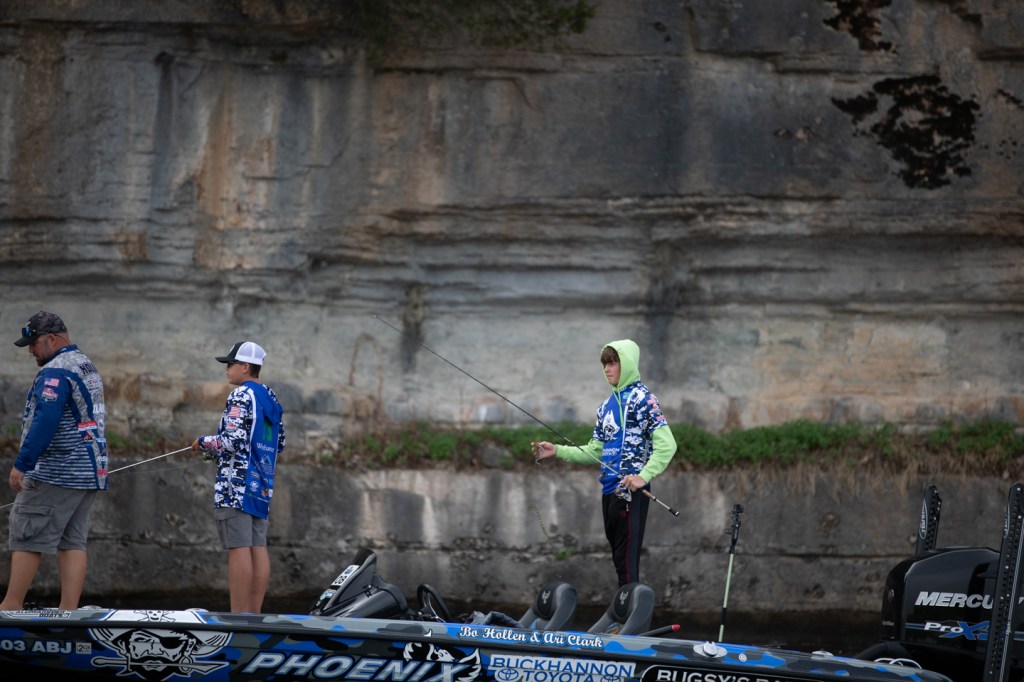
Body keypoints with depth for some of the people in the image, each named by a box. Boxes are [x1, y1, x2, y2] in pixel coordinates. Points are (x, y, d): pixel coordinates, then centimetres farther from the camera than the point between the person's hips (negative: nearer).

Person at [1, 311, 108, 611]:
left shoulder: (55, 372, -14)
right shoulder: (88, 367, 17)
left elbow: (44, 421, -23)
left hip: (55, 474, -9)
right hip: (90, 473, 9)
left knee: (26, 538, -3)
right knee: (73, 541, 6)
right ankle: (69, 610, 1)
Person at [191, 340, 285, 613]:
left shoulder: (241, 396, -10)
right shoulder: (271, 399, 17)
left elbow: (233, 442, -17)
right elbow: (279, 443, 22)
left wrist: (204, 443, 0)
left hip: (236, 483, -9)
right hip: (263, 485, 9)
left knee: (238, 547, -10)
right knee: (258, 546, 7)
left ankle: (239, 615, -13)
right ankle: (255, 613, 7)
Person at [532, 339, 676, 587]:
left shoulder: (641, 398, -7)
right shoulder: (607, 405, 18)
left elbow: (666, 445, -15)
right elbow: (595, 452, 20)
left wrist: (643, 476, -24)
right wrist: (558, 451, 10)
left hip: (631, 490, -8)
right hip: (610, 490, 8)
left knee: (626, 559, -11)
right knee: (619, 558, 10)